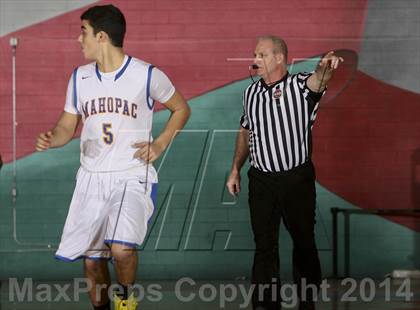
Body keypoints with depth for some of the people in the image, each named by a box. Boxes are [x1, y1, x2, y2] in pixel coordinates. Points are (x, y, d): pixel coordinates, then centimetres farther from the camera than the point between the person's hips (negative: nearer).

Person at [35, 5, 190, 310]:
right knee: (91, 258, 6)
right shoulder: (79, 78, 6)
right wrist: (51, 139, -11)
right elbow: (67, 126, 12)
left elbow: (181, 109, 8)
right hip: (91, 178, 5)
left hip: (132, 176, -5)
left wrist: (160, 144, -5)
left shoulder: (148, 75, -7)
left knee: (121, 248, -24)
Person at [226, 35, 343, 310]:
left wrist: (325, 68, -55)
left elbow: (317, 81, -32)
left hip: (297, 177, -3)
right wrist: (235, 169, 15)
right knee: (264, 245, 2)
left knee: (304, 242, 9)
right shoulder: (251, 93, 8)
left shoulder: (300, 86, -8)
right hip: (261, 181, 3)